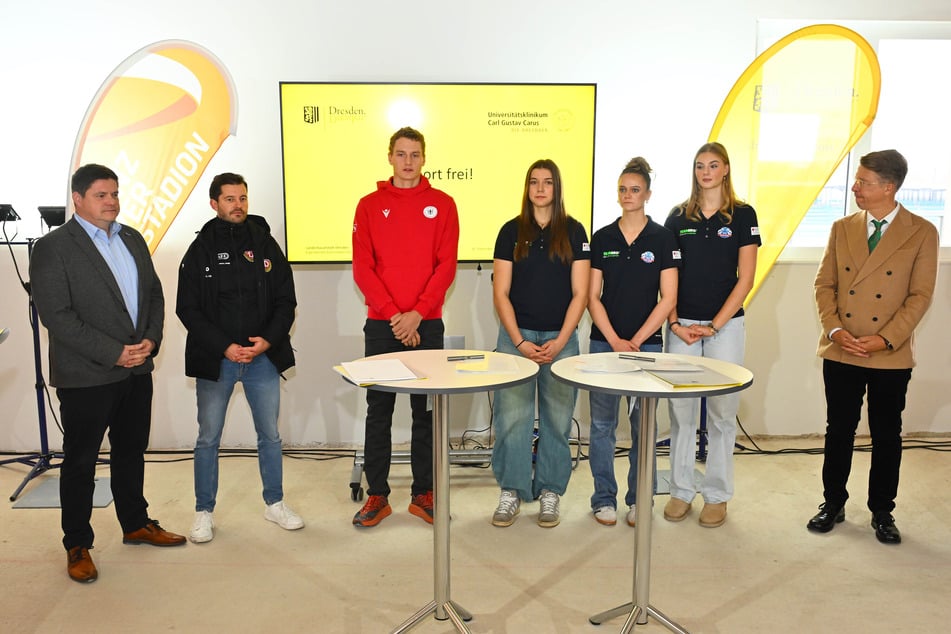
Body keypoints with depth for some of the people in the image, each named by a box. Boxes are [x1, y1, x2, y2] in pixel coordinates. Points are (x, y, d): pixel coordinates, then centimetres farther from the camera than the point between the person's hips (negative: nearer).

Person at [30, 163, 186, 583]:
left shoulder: (133, 240, 10)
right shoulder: (52, 247, -10)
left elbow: (154, 293, 12)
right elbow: (56, 315, -17)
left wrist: (151, 339, -5)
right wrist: (113, 354, -19)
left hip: (137, 371, 6)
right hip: (85, 376, -6)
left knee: (131, 451, 18)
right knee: (80, 461, 7)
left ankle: (136, 524, 34)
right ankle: (77, 546, 21)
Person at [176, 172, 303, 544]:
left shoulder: (266, 244, 4)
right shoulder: (200, 251, 0)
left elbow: (286, 301, 4)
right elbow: (187, 309, -3)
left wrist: (269, 340, -11)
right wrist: (224, 347, -14)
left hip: (263, 357, 2)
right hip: (215, 359, -1)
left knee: (270, 435, 11)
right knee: (208, 438, 7)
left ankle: (274, 503, 27)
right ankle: (204, 512, 23)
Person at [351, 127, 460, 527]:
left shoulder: (442, 204, 5)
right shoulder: (370, 205, 5)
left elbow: (446, 265, -2)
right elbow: (362, 267, -1)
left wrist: (417, 313, -12)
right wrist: (392, 314, -12)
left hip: (427, 324, 0)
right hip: (381, 324, 1)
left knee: (426, 411, 7)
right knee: (378, 411, 6)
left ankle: (423, 494, 19)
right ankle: (377, 495, 17)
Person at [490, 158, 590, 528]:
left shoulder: (573, 232, 4)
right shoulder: (511, 231, 4)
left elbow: (580, 293, 1)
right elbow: (500, 293, 1)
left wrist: (559, 341, -9)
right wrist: (520, 342, -8)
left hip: (560, 338, 0)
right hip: (516, 336, 0)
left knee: (557, 419, 5)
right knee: (511, 417, -1)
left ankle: (549, 492, 19)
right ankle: (511, 491, 14)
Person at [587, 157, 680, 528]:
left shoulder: (663, 239, 1)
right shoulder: (602, 238, 6)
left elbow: (668, 299, -3)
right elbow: (592, 296, 3)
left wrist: (636, 341, -9)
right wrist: (615, 341, -7)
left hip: (646, 344, -1)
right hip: (604, 342, 1)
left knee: (643, 425, 5)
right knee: (602, 424, 4)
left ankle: (639, 499, 19)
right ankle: (604, 498, 16)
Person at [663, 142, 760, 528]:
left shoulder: (742, 215, 2)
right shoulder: (678, 216, 8)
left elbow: (745, 279, -2)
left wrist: (714, 325, -9)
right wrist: (675, 323, -5)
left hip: (726, 324, -2)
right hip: (682, 325, 2)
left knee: (721, 411, 4)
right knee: (680, 409, 5)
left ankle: (717, 495, 17)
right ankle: (681, 490, 18)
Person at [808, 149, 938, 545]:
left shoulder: (922, 233, -4)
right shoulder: (842, 229, 5)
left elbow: (920, 295, -7)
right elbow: (824, 284, 5)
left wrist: (885, 339, -16)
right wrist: (834, 329, -9)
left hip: (891, 357, -2)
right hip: (840, 352, 2)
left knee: (887, 436, 11)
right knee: (839, 431, 11)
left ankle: (882, 512, 27)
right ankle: (833, 503, 27)